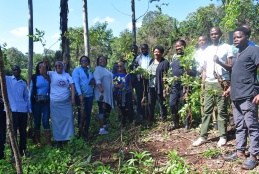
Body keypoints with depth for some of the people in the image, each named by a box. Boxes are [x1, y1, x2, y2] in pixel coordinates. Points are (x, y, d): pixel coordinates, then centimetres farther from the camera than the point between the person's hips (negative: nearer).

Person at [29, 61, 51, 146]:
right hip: (36, 102, 1)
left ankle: (48, 142, -1)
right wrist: (30, 104, -2)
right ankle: (38, 141, 17)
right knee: (37, 121, 6)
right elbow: (31, 90, 3)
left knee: (45, 121, -5)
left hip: (46, 102, -1)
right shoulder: (34, 77, 3)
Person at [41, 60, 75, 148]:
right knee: (57, 121, 6)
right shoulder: (52, 74, 1)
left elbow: (72, 86, -1)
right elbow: (42, 72, -16)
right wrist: (44, 64, -33)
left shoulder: (67, 75, 6)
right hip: (55, 102, -1)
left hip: (66, 102, 2)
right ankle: (59, 140, 16)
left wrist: (73, 98, -10)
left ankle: (69, 138, 18)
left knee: (68, 119, 6)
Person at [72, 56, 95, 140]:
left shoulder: (90, 71, 13)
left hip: (90, 95, 5)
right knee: (81, 114, 2)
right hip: (81, 95, -4)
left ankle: (86, 131, 19)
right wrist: (80, 94, -20)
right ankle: (81, 132, 13)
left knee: (88, 114, 8)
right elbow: (76, 82, -10)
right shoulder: (77, 70, -2)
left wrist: (93, 81, -3)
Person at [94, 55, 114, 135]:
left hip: (108, 94, 10)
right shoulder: (98, 69, -9)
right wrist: (100, 88, -42)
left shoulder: (106, 69, 20)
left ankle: (105, 125, 33)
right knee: (102, 110, -10)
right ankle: (101, 129, -9)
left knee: (108, 110, 19)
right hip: (102, 93, -10)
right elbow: (97, 79, -26)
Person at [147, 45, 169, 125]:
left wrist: (165, 88, -16)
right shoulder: (151, 61, 15)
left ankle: (164, 119, 19)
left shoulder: (165, 62, -6)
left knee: (161, 103, 5)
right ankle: (151, 119, 23)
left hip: (159, 87, -6)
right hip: (150, 86, 6)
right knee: (150, 103, 9)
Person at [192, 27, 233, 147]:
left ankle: (223, 136, 11)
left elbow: (231, 67, -2)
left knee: (222, 110, 2)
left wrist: (219, 62, -19)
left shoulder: (227, 47, 1)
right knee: (207, 110, 4)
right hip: (209, 83, 4)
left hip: (222, 83, -4)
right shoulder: (207, 49, 16)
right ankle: (203, 136, 8)